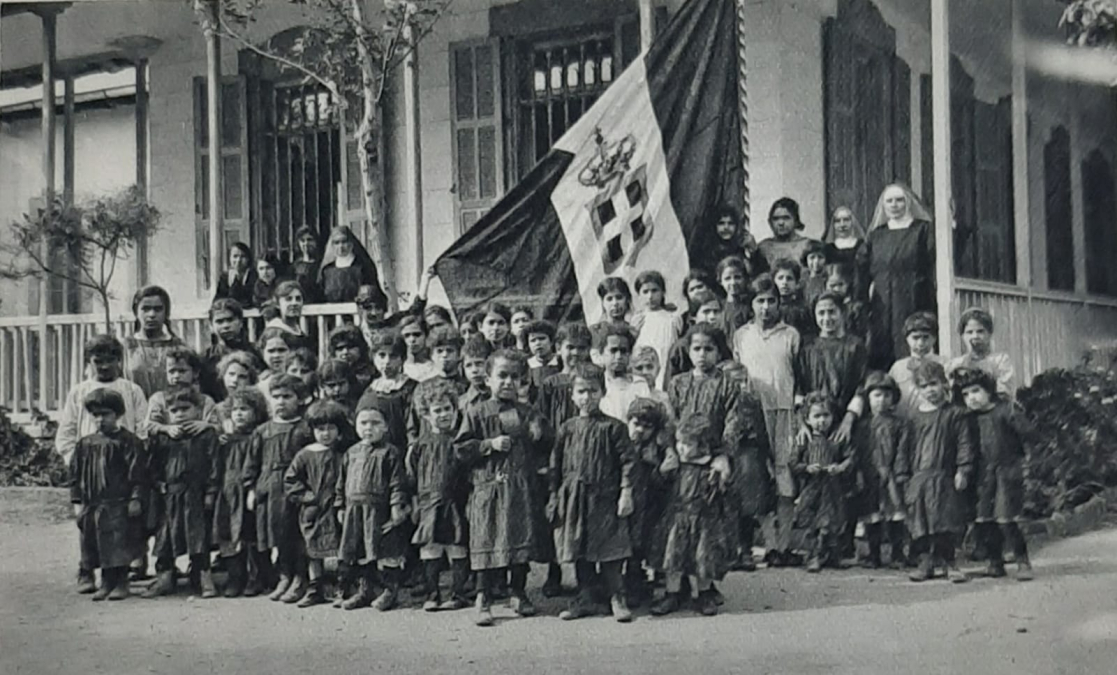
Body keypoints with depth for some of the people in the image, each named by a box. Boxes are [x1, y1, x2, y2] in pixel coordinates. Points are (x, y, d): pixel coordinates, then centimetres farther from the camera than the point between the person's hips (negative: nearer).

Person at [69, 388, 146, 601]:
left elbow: (137, 473, -7)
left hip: (118, 505, -5)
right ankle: (86, 577, 22)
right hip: (91, 504, 5)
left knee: (117, 547, -3)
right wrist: (77, 501, 7)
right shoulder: (85, 444, 9)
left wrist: (135, 499, -10)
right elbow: (75, 474, 12)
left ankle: (118, 583, 5)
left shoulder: (128, 441, -5)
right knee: (89, 544, 10)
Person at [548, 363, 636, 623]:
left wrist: (626, 493, -9)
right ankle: (584, 599, 22)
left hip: (605, 497, -3)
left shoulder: (613, 427, -3)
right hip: (573, 498, 4)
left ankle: (617, 599, 11)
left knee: (609, 551, 0)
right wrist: (554, 496, 7)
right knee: (580, 553, 11)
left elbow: (627, 461, -4)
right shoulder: (566, 429, 6)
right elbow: (556, 465, 10)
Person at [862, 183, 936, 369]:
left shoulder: (923, 229, 5)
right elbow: (863, 268, 14)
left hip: (914, 304, -3)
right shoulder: (876, 234, 16)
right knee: (880, 357, -1)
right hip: (882, 304, 4)